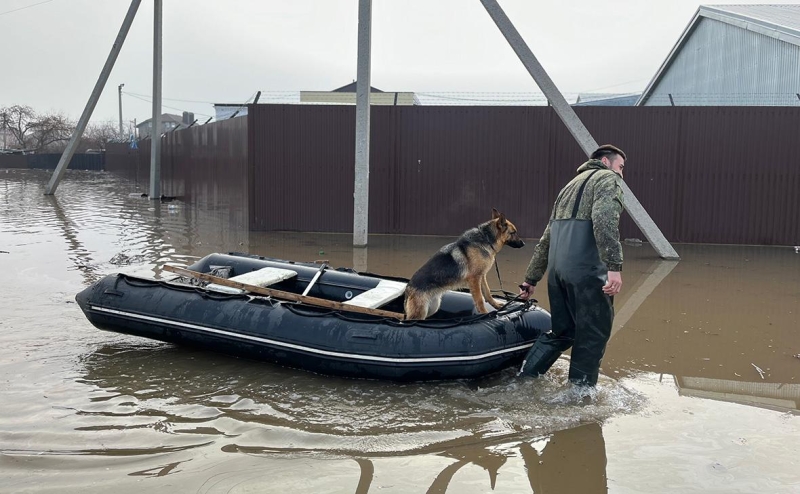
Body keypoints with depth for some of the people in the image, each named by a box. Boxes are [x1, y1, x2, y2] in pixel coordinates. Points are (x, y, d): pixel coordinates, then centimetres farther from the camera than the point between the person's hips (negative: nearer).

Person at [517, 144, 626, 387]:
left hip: (557, 270, 8)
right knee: (593, 334, 3)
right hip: (586, 271, -8)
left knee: (562, 331, 18)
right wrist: (614, 266, -24)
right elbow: (604, 220, -18)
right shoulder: (607, 179, 3)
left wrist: (531, 278, 27)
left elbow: (546, 238, 26)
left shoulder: (571, 185, 27)